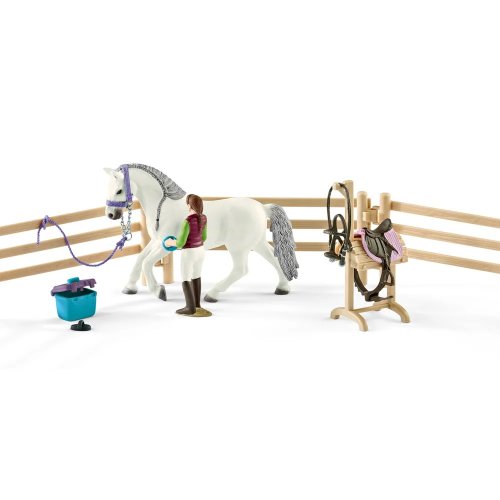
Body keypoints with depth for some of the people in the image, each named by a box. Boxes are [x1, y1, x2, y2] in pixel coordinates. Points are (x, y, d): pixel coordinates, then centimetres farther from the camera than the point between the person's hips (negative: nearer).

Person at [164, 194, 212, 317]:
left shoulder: (187, 221, -27)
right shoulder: (203, 217, -3)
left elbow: (180, 243, -22)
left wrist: (170, 242, -1)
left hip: (189, 254, -8)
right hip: (200, 250, 8)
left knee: (185, 280, 7)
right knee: (196, 276, 22)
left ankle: (191, 308, 13)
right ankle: (196, 304, 31)